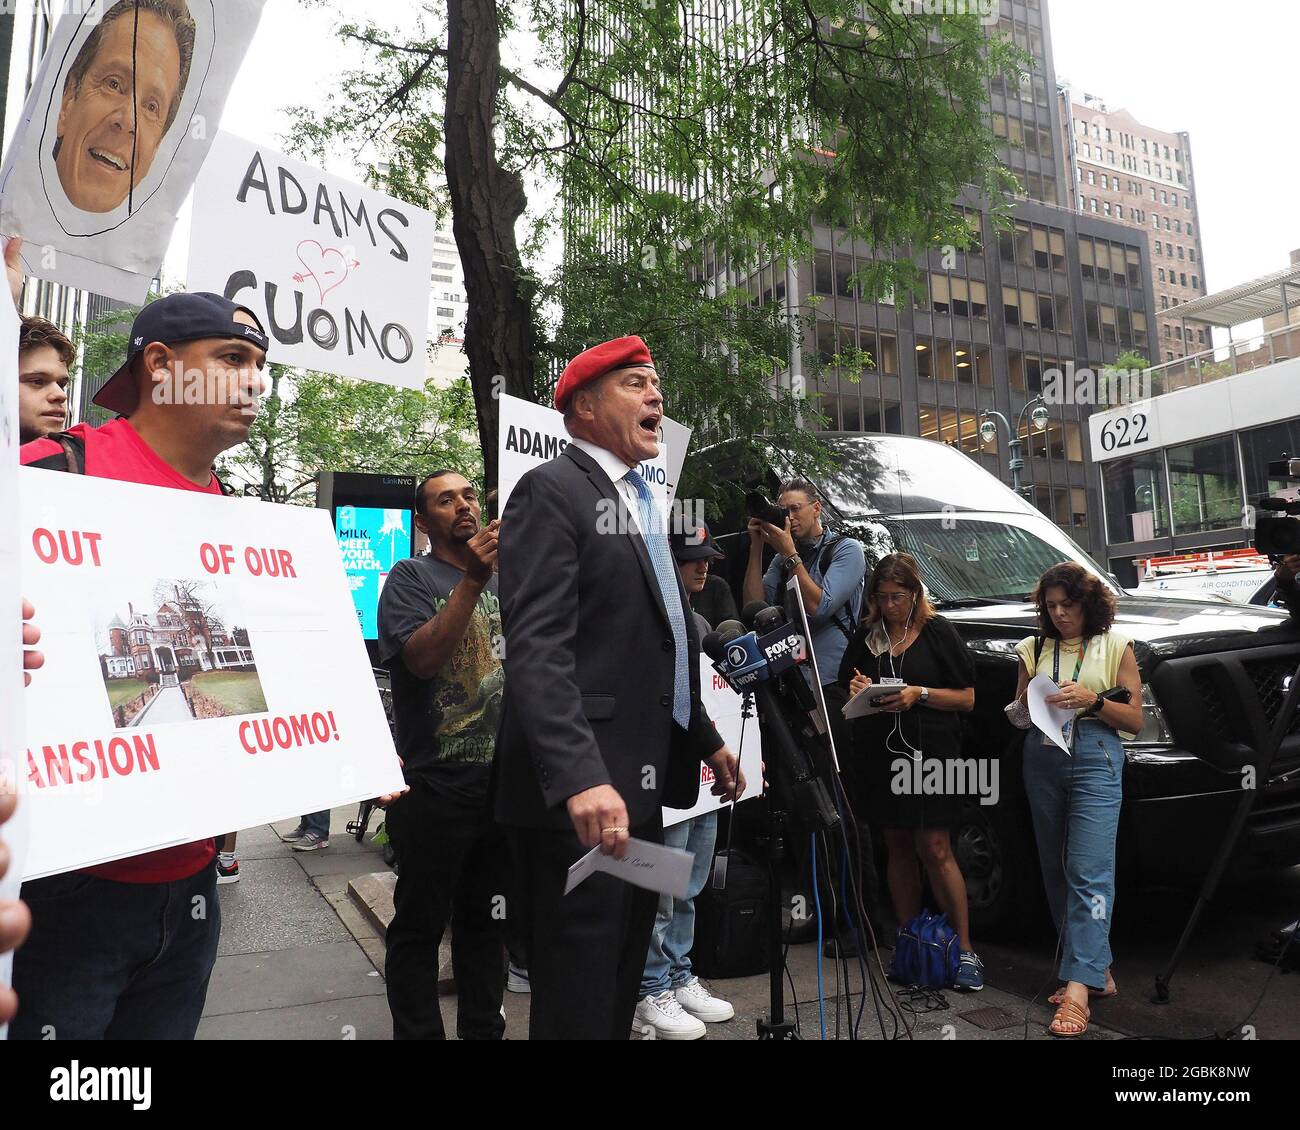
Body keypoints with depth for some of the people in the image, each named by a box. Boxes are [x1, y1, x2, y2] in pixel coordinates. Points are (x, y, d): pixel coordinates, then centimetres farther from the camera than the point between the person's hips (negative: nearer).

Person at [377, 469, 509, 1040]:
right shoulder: (411, 577, -4)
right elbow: (422, 658, -20)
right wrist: (472, 580, -27)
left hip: (506, 782, 5)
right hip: (437, 785, -5)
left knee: (488, 922, 18)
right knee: (421, 926, 9)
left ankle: (484, 1029, 32)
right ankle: (417, 1032, 25)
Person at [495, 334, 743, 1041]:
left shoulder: (641, 501, 18)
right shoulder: (552, 491, -10)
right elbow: (537, 649, -21)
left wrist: (706, 740, 22)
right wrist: (580, 778, -31)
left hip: (642, 783, 9)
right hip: (582, 794, -9)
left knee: (622, 982, 20)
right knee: (578, 1002, 2)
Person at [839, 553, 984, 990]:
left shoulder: (938, 633, 1)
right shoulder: (866, 636, 11)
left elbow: (968, 698, -2)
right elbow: (846, 691, 17)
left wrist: (919, 694, -15)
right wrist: (857, 692, -6)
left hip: (930, 756, -4)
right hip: (880, 755, 4)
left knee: (935, 849, -6)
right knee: (898, 848, 9)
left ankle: (965, 949, 5)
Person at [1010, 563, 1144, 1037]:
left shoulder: (1115, 646, 5)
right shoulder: (1035, 649, 13)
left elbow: (1135, 720, 2)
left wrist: (1092, 700, -14)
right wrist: (1029, 706, -7)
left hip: (1096, 759, -4)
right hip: (1043, 761, 4)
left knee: (1089, 871, -13)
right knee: (1056, 870, 6)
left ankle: (1078, 988, -15)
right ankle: (1095, 969, 18)